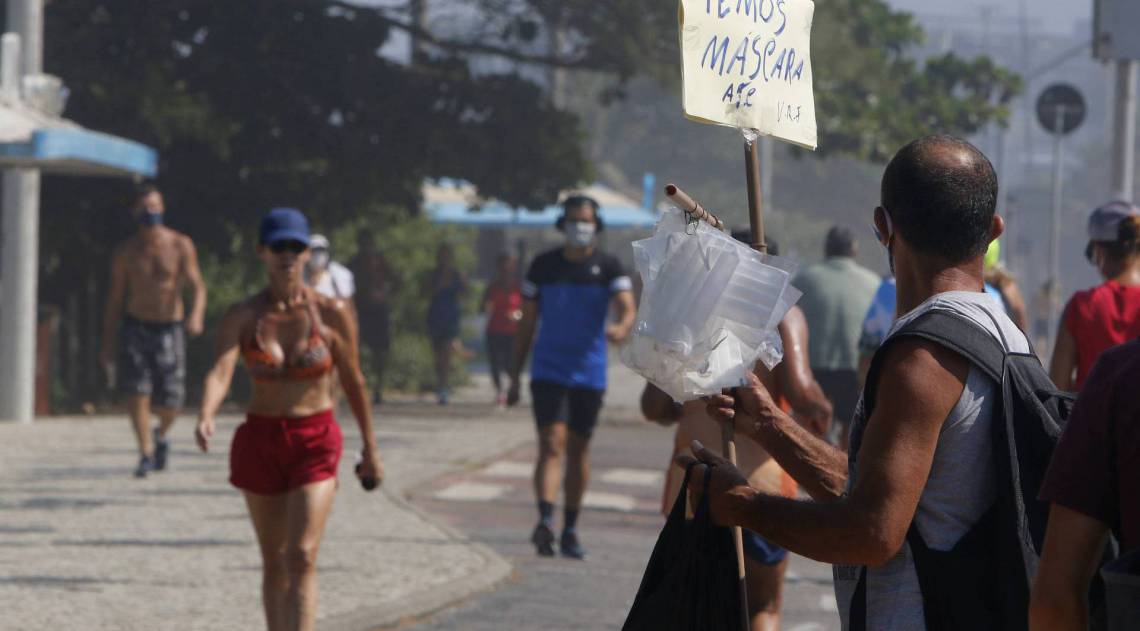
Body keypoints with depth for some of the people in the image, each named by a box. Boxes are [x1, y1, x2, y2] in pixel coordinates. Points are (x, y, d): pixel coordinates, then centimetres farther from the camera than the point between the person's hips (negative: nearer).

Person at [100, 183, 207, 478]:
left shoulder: (181, 245, -4)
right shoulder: (125, 252, 1)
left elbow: (197, 286, -12)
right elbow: (114, 298, 7)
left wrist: (197, 314, -33)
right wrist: (108, 344, 5)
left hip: (170, 329, -1)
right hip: (135, 328, 1)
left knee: (169, 404, 1)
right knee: (137, 392, -15)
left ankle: (161, 434, 34)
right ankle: (146, 454, -5)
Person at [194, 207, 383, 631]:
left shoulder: (333, 314, -6)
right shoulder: (242, 317, -6)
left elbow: (353, 381, 6)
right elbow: (220, 373, -22)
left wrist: (370, 448, 12)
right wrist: (205, 418, -42)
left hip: (315, 442, -2)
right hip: (259, 442, 2)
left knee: (301, 557, -16)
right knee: (273, 562, 13)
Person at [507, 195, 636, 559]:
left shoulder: (609, 267, 1)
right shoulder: (543, 266, 4)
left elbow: (627, 308, -14)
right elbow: (527, 323, 9)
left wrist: (622, 328, -39)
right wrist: (515, 377, 7)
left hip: (589, 374, 1)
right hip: (548, 371, -1)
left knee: (579, 450, 9)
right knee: (551, 444, -15)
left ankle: (570, 530, 18)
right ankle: (545, 521, -29)